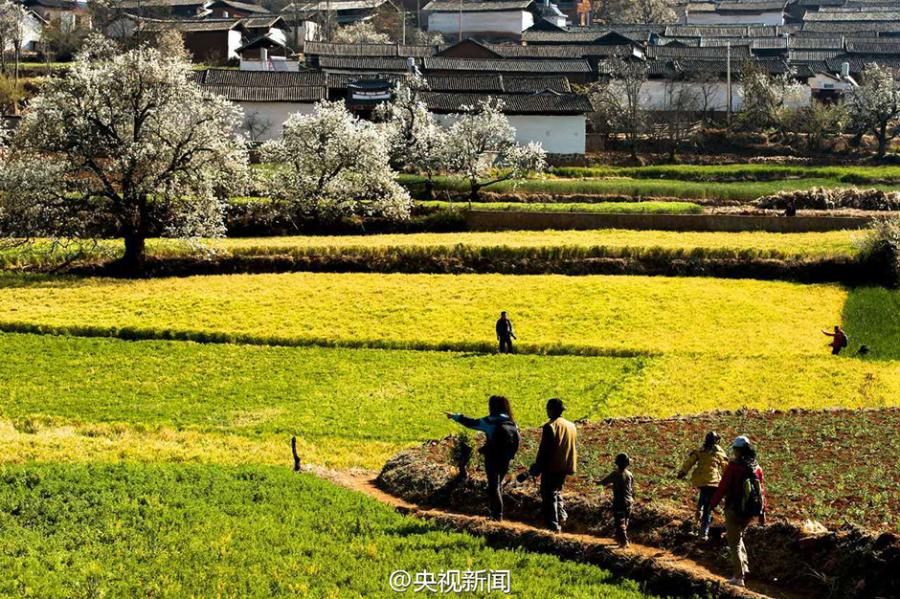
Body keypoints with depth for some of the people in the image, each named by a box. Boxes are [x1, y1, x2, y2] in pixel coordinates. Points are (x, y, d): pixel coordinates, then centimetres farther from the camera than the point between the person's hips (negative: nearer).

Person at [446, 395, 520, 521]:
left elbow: (471, 423, -7)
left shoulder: (491, 421, -12)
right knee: (499, 485, 18)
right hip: (506, 459, 6)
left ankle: (497, 515, -1)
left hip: (493, 459, -6)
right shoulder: (511, 423, 5)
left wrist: (454, 416, 3)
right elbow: (516, 440, 6)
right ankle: (498, 514, 21)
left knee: (493, 487, 1)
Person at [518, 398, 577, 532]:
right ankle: (561, 516, 12)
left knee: (549, 496, 1)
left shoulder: (550, 427, -15)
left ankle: (553, 526, -1)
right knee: (557, 491, 25)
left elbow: (543, 451, -16)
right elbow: (572, 449, 12)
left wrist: (535, 470, -10)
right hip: (565, 468, 7)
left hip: (552, 467, -7)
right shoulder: (571, 426, 8)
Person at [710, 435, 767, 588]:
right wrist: (762, 512, 15)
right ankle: (743, 567, 20)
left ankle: (739, 577, 3)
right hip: (751, 511, 6)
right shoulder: (757, 467, 4)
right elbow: (762, 490, 8)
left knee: (734, 543, 4)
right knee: (738, 537, 27)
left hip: (735, 510, -6)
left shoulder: (734, 465, -13)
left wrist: (713, 504, -6)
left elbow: (722, 487, -14)